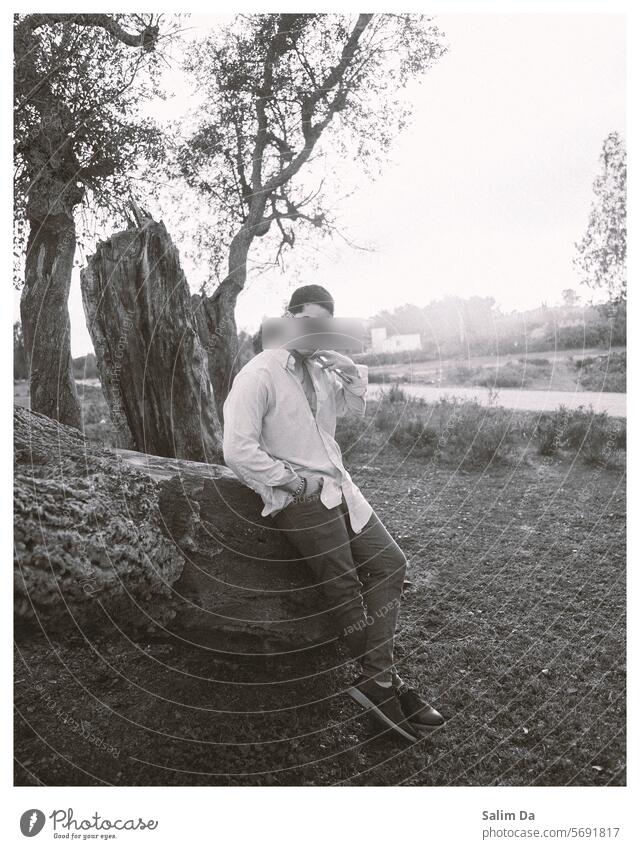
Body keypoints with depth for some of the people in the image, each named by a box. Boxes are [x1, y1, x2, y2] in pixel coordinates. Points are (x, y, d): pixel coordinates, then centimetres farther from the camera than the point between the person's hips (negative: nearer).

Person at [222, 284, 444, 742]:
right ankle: (382, 682, 7)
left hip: (338, 487, 8)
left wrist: (352, 372, 5)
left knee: (390, 562, 1)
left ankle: (376, 676, 3)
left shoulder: (320, 369, 12)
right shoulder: (259, 374, -10)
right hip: (300, 498, -8)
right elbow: (238, 450, -17)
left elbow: (356, 406, 25)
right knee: (345, 587, -10)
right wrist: (292, 480, -14)